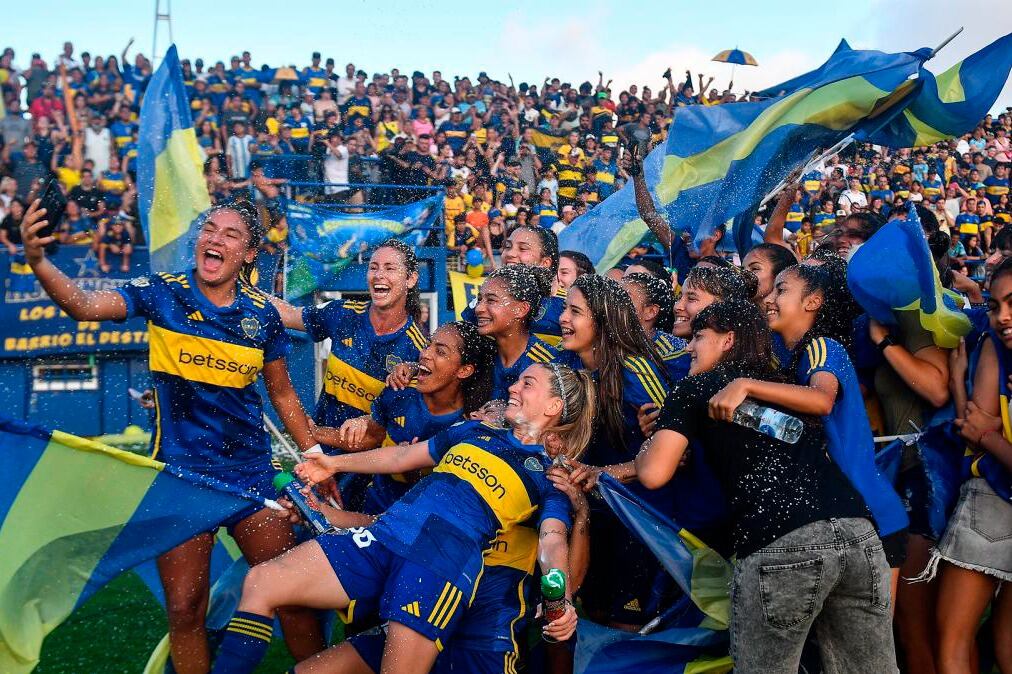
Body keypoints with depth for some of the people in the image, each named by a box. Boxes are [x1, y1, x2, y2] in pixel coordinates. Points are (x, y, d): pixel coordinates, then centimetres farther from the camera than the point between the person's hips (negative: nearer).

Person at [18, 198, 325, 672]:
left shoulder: (262, 313, 1)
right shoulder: (162, 292, -4)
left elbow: (282, 394, 11)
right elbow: (84, 306, -19)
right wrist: (38, 262, -36)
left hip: (249, 473, 2)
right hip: (178, 471, -1)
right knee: (184, 607, 1)